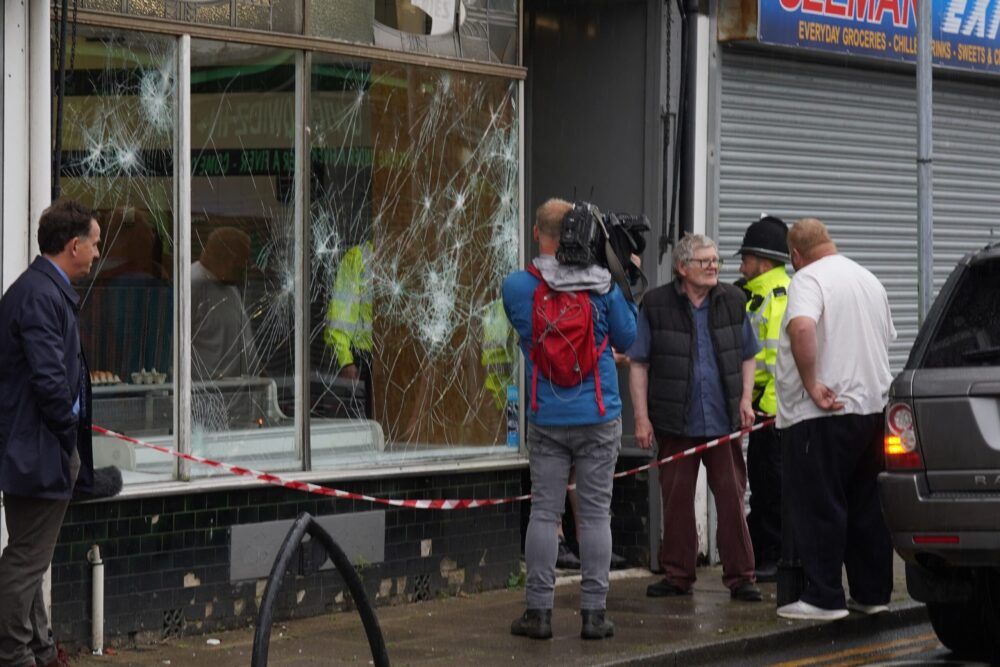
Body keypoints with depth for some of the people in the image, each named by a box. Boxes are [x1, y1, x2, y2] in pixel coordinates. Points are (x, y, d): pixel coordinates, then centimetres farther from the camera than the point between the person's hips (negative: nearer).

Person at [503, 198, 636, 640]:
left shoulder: (517, 287, -4)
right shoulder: (603, 285, -6)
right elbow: (627, 339, 3)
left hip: (546, 418, 1)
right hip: (598, 418, -1)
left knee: (544, 512, 6)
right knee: (595, 513, 4)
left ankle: (539, 611, 6)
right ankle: (594, 613, 5)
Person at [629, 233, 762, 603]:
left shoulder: (732, 301, 7)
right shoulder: (656, 305, -2)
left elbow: (747, 356, 16)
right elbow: (639, 364, 0)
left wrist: (745, 399, 3)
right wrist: (642, 417, -5)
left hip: (723, 420, 1)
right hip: (675, 422, -1)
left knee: (732, 498, 0)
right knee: (676, 500, 6)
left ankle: (740, 577, 5)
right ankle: (677, 575, 16)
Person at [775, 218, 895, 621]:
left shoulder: (808, 279, -10)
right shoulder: (869, 280, 16)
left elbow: (802, 328, -29)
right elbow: (886, 337, 26)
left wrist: (812, 384, -23)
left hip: (823, 414, -8)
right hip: (873, 407, 8)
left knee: (818, 506, -3)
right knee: (867, 505, 13)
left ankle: (823, 597, -4)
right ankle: (872, 592, 17)